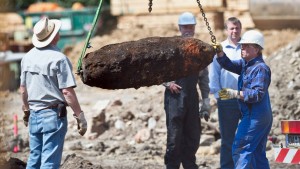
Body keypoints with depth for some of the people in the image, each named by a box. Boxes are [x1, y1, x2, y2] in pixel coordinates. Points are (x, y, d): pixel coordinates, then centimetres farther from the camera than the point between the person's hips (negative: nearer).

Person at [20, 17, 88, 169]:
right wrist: (80, 116, -12)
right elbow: (67, 91, -18)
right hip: (53, 115, -6)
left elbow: (23, 89, 13)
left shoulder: (28, 57, 5)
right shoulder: (59, 59, -15)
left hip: (34, 115, 6)